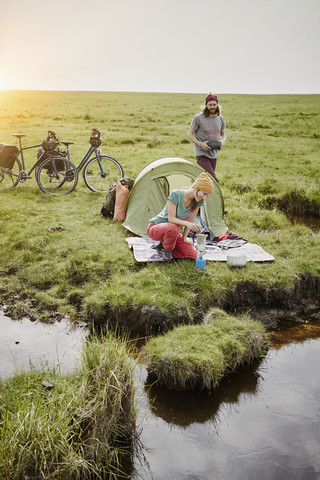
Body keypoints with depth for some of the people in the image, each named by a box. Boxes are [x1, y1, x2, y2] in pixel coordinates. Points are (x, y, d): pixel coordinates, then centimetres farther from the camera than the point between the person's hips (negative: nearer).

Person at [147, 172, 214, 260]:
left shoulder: (198, 201, -10)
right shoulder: (175, 195, -27)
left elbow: (191, 220, 0)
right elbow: (171, 218, -29)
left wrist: (184, 238, 1)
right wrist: (186, 223, -44)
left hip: (173, 231, 6)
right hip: (155, 228, -6)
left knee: (192, 255, -9)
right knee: (173, 228, -41)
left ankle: (163, 245, 10)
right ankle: (166, 249, -9)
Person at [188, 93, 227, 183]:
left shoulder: (220, 118, 7)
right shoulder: (198, 118, -8)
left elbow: (223, 134, 19)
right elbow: (190, 134, -2)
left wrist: (222, 142, -5)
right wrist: (200, 144, -17)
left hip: (213, 154, 6)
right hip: (202, 154, -6)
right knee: (213, 179, -20)